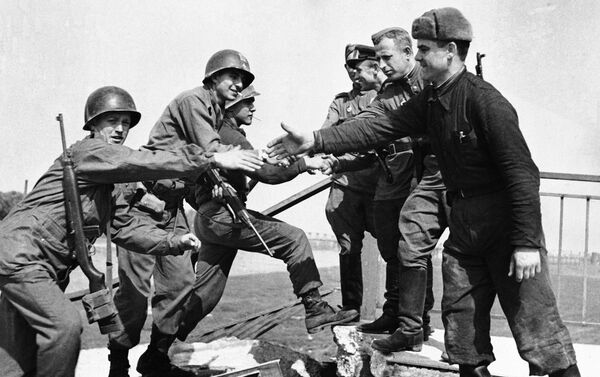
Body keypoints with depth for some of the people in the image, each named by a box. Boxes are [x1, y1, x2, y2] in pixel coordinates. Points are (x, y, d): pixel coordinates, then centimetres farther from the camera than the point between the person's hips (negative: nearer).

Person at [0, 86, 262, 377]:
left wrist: (174, 243, -1)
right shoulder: (88, 151, -13)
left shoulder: (107, 181, 16)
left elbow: (124, 228, 13)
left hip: (44, 266, 10)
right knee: (65, 324, -21)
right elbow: (144, 164, -25)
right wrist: (215, 159, -27)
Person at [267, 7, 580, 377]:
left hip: (507, 221, -8)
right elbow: (379, 127, 5)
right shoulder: (429, 101, 7)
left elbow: (522, 172, -20)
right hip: (464, 224, 8)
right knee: (460, 317, 12)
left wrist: (527, 243, -23)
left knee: (534, 318, -5)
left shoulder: (484, 100, -18)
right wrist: (315, 141, -3)